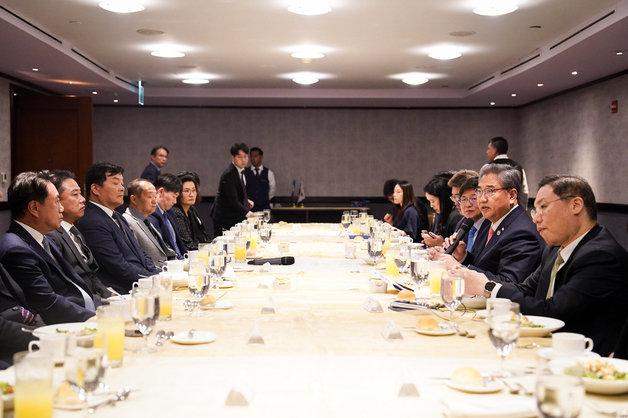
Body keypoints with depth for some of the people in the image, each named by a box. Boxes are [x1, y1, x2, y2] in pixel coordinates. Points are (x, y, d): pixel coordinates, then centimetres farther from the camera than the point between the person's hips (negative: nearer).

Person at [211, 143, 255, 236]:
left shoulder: (240, 171, 6)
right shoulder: (229, 174, -21)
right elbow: (232, 200, -25)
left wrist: (247, 200, 4)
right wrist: (248, 213, -29)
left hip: (236, 216, 9)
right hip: (224, 218, -9)